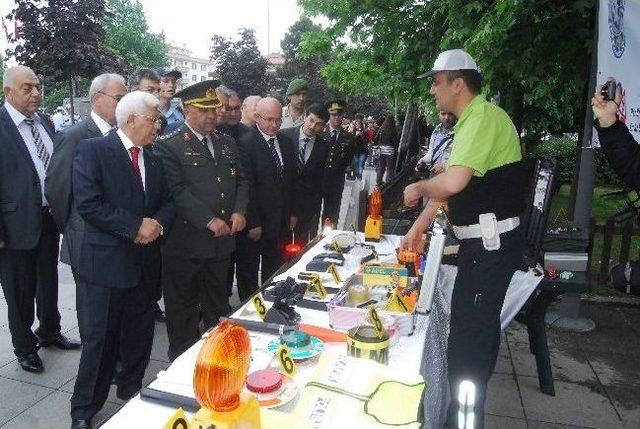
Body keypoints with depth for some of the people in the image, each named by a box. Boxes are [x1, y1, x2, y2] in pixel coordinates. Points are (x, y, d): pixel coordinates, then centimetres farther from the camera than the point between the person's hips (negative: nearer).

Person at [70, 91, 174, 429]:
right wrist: (136, 226, -18)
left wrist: (158, 223, -9)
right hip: (108, 261, -6)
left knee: (140, 335, 16)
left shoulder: (153, 160, 12)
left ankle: (132, 392, 35)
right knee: (101, 337, 4)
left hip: (145, 262, 6)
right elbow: (88, 203, -17)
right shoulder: (93, 150, -8)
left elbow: (166, 203, 13)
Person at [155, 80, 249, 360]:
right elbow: (177, 190, -16)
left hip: (222, 241, 6)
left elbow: (241, 180, 14)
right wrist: (209, 220, -21)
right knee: (184, 311, 9)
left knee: (218, 306, 19)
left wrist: (239, 211, -4)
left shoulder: (227, 143, 12)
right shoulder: (169, 145, -8)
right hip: (186, 243, -5)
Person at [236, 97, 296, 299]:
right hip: (255, 224, -6)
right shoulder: (246, 144, -13)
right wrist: (252, 223, -16)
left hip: (282, 222, 6)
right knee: (248, 274, 11)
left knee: (274, 272, 17)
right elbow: (247, 187, -16)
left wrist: (292, 214, 10)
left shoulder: (286, 142, 8)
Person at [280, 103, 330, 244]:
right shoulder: (285, 135, -6)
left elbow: (319, 180, 4)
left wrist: (315, 209, 2)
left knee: (303, 245, 7)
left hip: (307, 205, 1)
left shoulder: (322, 147, 0)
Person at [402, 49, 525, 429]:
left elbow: (454, 182, -32)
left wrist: (418, 188, -12)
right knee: (466, 323, 20)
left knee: (474, 330, 1)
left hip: (492, 243, -10)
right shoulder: (470, 122, 14)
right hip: (481, 241, 10)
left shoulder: (485, 117, -18)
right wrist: (419, 227, 16)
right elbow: (450, 185, 17)